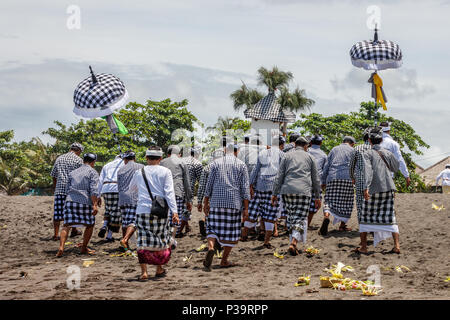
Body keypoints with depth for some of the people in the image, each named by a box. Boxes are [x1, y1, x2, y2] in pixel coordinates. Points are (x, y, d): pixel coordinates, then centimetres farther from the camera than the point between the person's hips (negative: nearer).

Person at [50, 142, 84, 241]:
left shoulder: (59, 158, 15)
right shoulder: (78, 160, 1)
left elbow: (54, 175, 18)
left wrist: (55, 188, 26)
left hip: (60, 189, 3)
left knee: (57, 211, 0)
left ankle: (56, 234, -5)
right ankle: (74, 230, 26)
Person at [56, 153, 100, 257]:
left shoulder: (73, 173, 22)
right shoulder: (92, 172, 6)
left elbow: (68, 188, 20)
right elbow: (93, 190, -7)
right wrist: (95, 204, -12)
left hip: (70, 200, 4)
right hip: (85, 201, -4)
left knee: (67, 225, -1)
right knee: (90, 225, 16)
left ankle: (61, 247, -19)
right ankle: (84, 248, 21)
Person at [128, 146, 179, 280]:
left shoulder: (139, 172, 9)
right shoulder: (165, 172, 2)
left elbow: (132, 190, 24)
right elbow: (169, 192, -6)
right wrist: (174, 211, -10)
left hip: (143, 210, 1)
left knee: (143, 241, 0)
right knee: (161, 239, 14)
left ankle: (144, 272, -8)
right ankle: (159, 270, 23)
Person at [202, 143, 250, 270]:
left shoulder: (216, 163, 7)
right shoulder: (241, 165, 4)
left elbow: (209, 184, 5)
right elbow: (245, 188, 0)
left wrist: (206, 202, 12)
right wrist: (246, 208, 1)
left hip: (217, 202, 1)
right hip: (234, 202, -1)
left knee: (213, 228, 7)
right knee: (230, 231, 8)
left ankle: (211, 248, -21)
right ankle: (224, 261, 11)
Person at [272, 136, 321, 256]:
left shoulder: (288, 156, 13)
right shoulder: (309, 157, 14)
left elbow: (279, 176, 7)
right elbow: (316, 179, 16)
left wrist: (274, 193, 9)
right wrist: (317, 197, 22)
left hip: (287, 189, 2)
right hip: (304, 191, -2)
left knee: (290, 216, 13)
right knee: (300, 218, -4)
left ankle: (293, 242, 11)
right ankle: (294, 242, -20)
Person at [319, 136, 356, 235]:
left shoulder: (334, 149, 20)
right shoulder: (353, 150, 13)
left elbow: (326, 166, 14)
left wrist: (323, 181, 15)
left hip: (332, 177, 2)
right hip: (347, 178, -2)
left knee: (330, 200, -4)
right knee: (346, 202, 8)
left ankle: (326, 216, -32)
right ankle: (342, 225, 10)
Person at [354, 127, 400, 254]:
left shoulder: (368, 153, -4)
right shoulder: (388, 153, 9)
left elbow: (367, 170, -19)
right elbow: (396, 168, 23)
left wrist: (366, 188, -26)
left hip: (374, 190, -4)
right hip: (389, 189, 4)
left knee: (365, 217, 9)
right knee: (390, 218, 6)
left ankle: (363, 247, 9)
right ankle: (397, 246, -3)